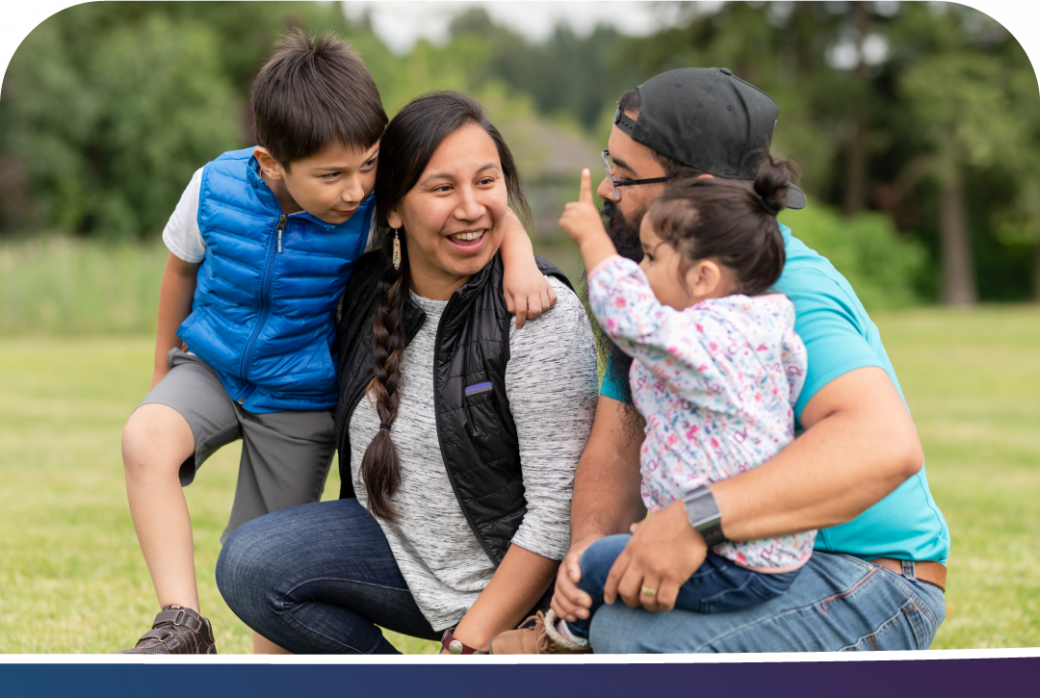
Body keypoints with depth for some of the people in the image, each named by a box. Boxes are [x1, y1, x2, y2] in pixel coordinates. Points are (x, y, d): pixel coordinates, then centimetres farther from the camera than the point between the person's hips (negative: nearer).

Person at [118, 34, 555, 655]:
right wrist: (165, 370, 15)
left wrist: (520, 262, -44)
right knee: (146, 439, -30)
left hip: (300, 398, -1)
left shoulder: (378, 207, -23)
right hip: (211, 366, 1)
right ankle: (184, 627, -26)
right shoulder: (216, 187, -17)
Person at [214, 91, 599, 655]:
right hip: (403, 550, 6)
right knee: (248, 565, -15)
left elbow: (557, 509, -20)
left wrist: (468, 644, -20)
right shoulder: (367, 291, -2)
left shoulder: (542, 316, -19)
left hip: (517, 588, -6)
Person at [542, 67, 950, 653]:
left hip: (870, 586, -8)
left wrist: (698, 520, -45)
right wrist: (589, 542, -20)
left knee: (632, 636, -27)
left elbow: (886, 445, -38)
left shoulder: (790, 292, -22)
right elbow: (616, 449, 2)